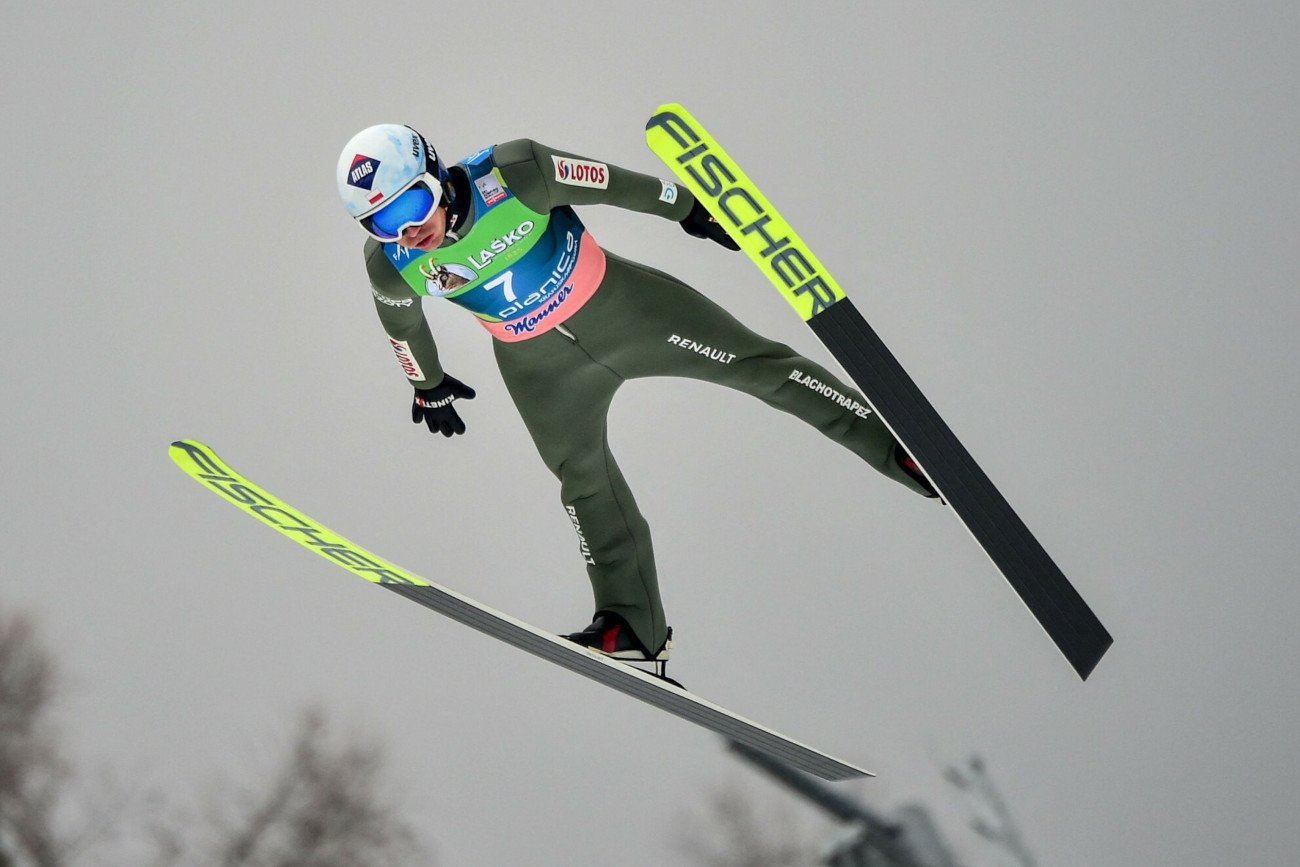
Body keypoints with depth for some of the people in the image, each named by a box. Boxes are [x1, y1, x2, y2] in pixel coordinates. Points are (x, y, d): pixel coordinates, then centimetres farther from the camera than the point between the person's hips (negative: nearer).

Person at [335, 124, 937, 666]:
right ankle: (631, 624, 18)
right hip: (542, 369, 2)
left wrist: (688, 209, -2)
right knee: (586, 484, 7)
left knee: (757, 364, -2)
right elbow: (402, 321, 3)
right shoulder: (391, 264, -20)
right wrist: (429, 386, 19)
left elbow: (612, 185, -15)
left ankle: (895, 444, 7)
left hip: (618, 305, -2)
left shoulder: (511, 174, -30)